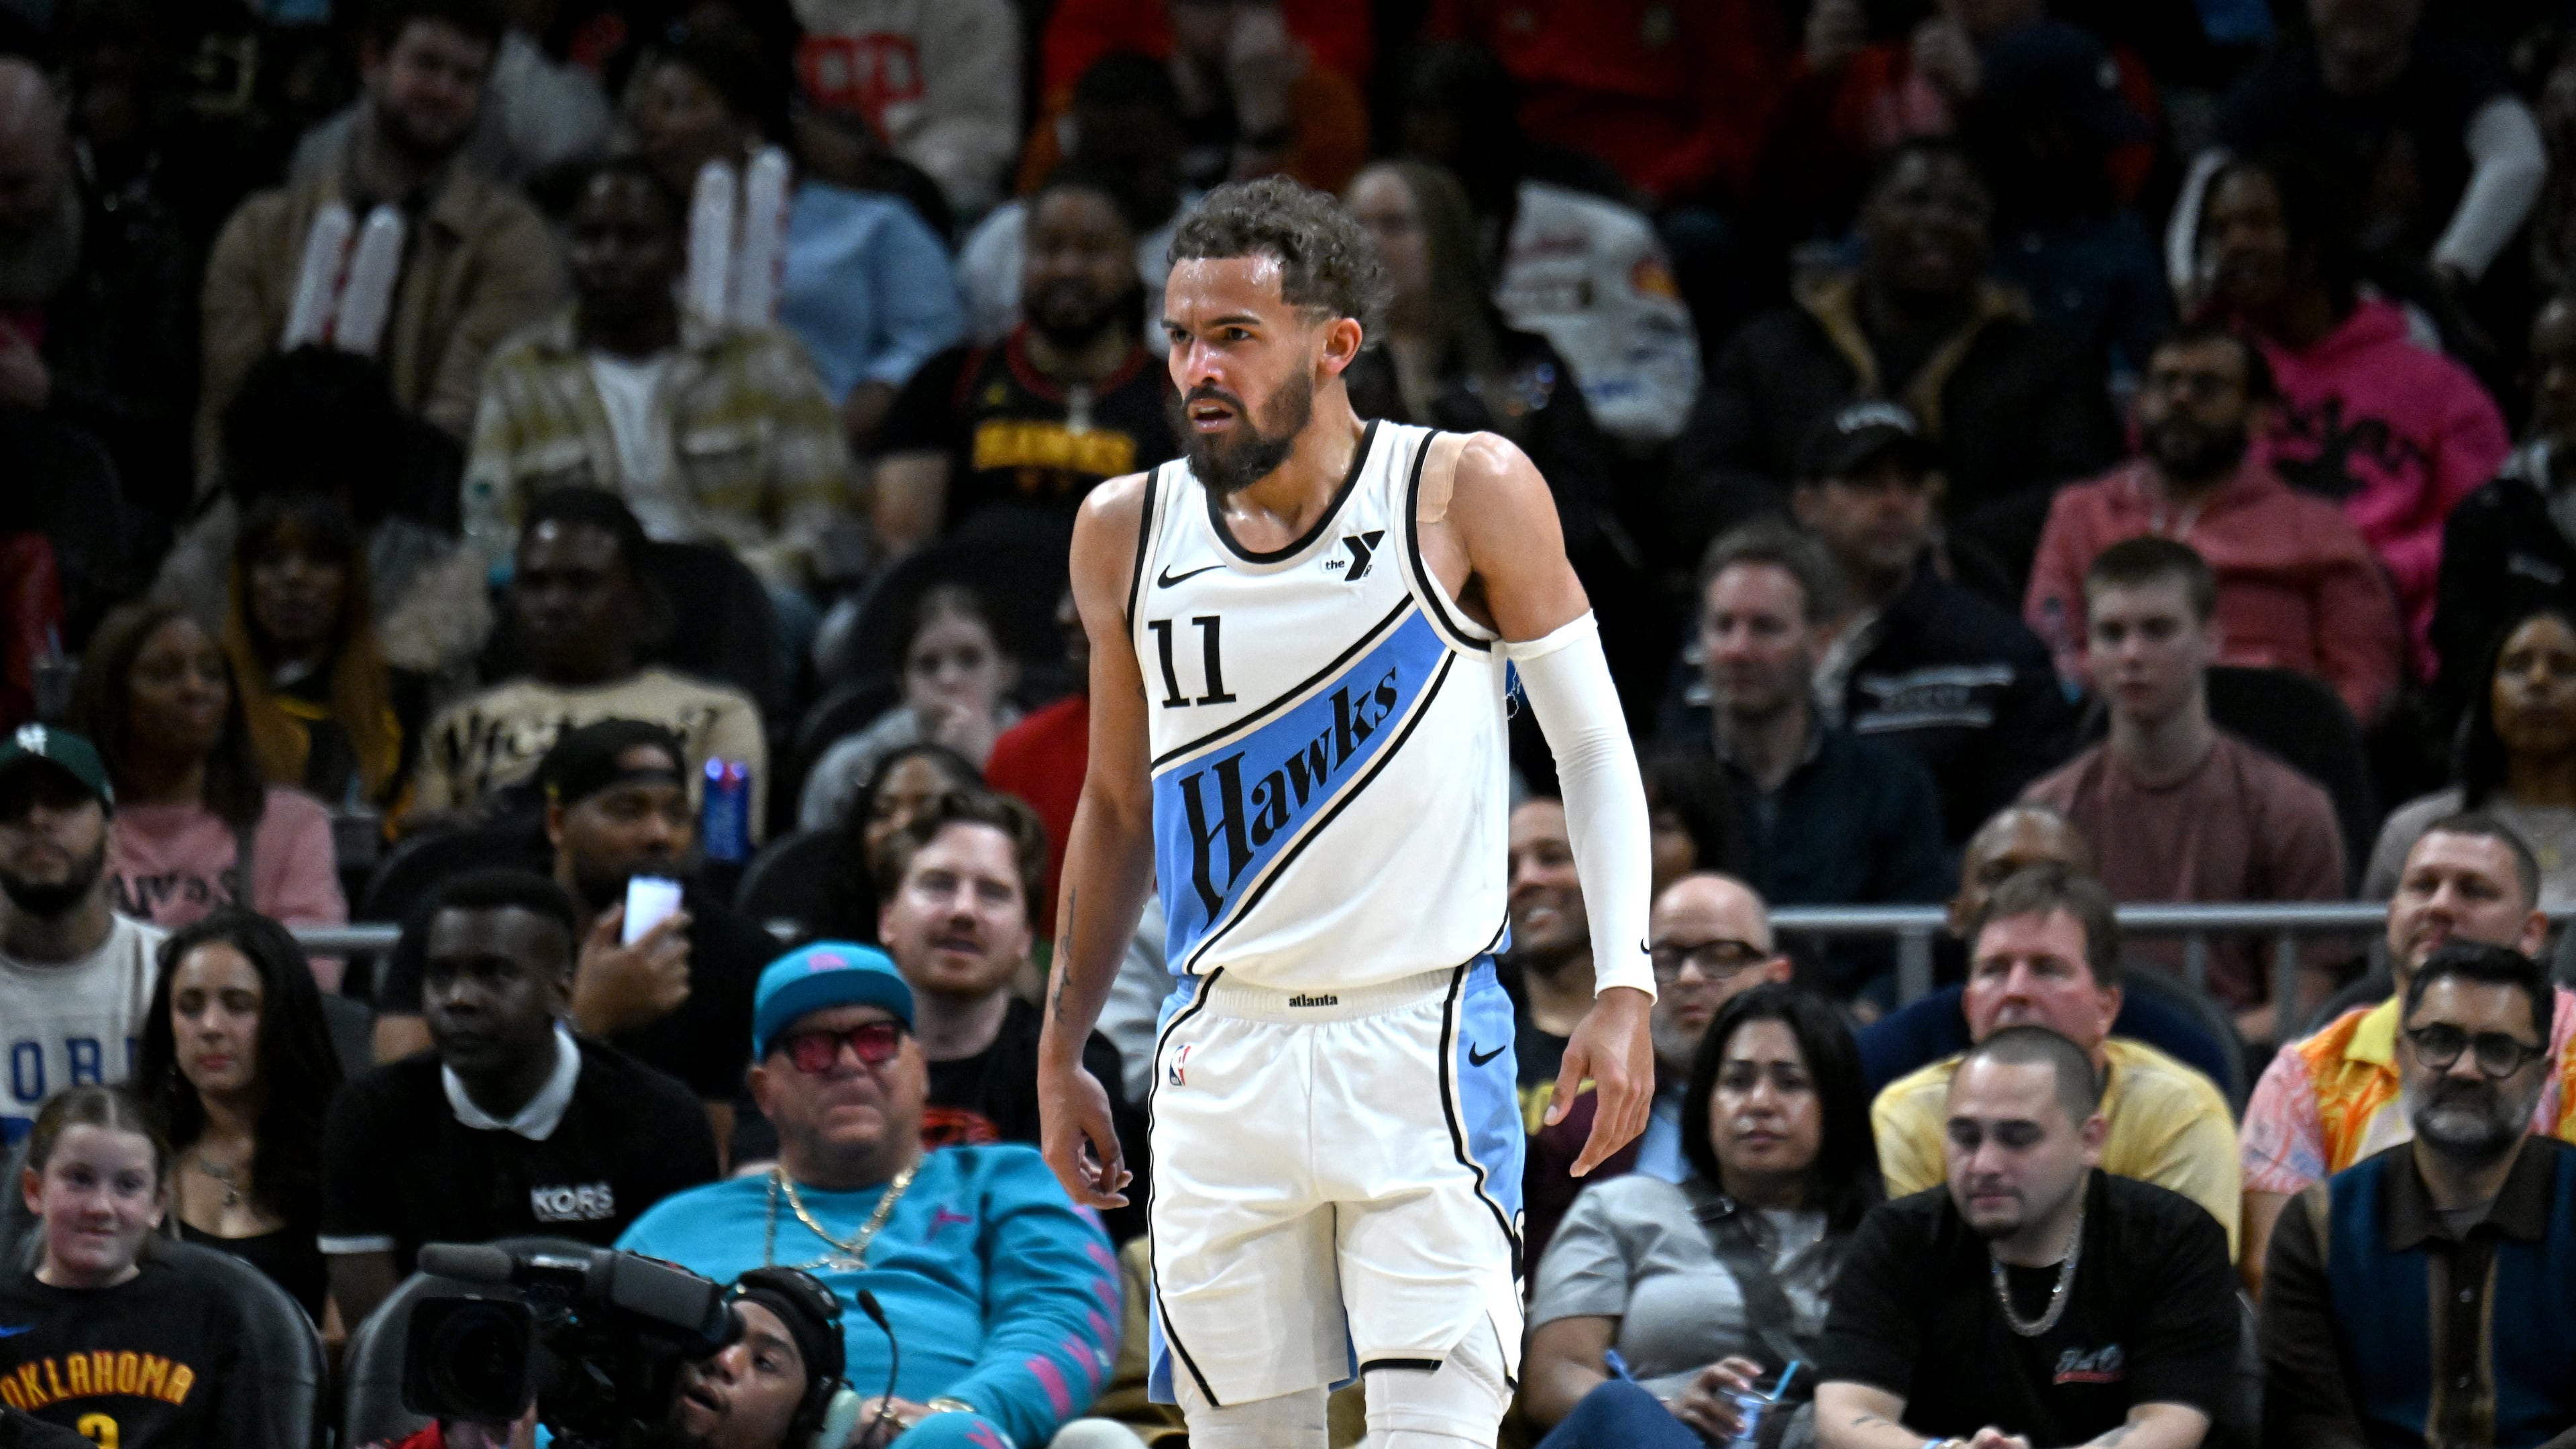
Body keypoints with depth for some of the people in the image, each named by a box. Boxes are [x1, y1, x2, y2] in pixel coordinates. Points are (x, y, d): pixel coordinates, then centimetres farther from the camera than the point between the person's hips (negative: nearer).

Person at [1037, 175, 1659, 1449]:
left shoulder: (1469, 495, -5)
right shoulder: (1127, 533, 5)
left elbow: (1593, 749, 1)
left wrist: (1624, 990, -8)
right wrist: (1060, 1052, 18)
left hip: (1424, 1044, -4)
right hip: (1225, 1053, 4)